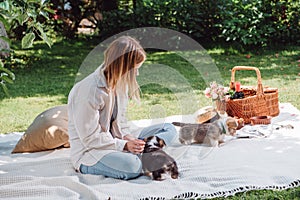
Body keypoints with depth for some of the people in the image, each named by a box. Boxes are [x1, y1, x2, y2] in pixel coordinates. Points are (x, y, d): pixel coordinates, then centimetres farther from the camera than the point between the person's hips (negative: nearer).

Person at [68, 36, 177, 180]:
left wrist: (127, 137, -9)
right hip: (88, 152, -9)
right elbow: (90, 138, -21)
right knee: (131, 167, -39)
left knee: (169, 129, 2)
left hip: (113, 141, 9)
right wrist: (123, 145, -24)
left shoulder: (120, 83, 3)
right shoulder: (89, 91, -24)